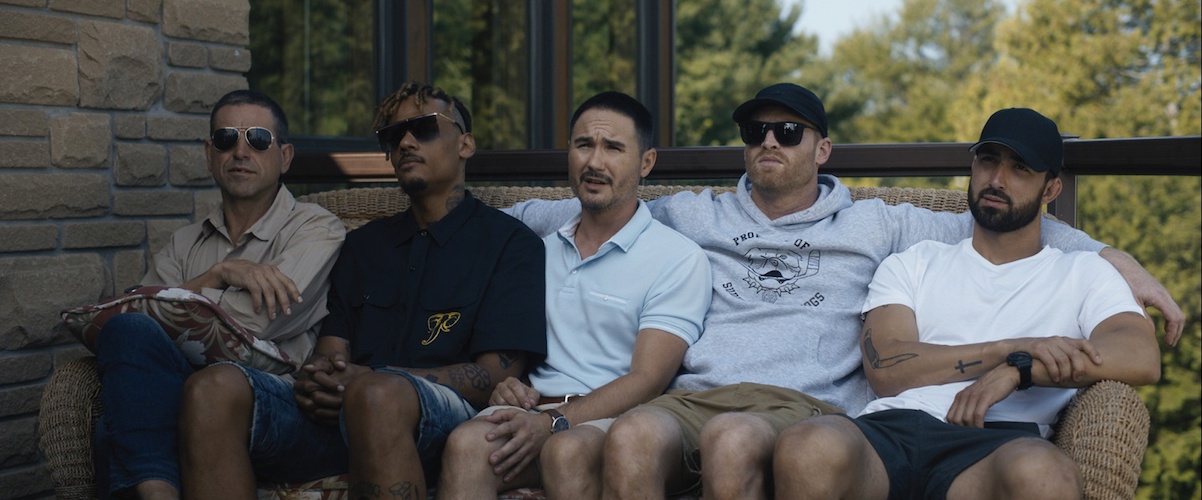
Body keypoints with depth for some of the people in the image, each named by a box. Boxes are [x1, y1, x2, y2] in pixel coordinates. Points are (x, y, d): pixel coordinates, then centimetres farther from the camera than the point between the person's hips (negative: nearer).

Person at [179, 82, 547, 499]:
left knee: (377, 394, -41)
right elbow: (331, 349, 19)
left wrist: (371, 379, -14)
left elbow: (498, 375, -2)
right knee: (214, 388, -23)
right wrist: (318, 377, -9)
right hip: (337, 411, 5)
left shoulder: (509, 242, 11)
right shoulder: (364, 243, 30)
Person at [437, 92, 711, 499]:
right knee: (466, 443, -31)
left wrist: (553, 423, -20)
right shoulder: (543, 248, 21)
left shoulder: (679, 259, 3)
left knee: (566, 451, -39)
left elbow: (646, 380, -6)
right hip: (533, 408, 4)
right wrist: (502, 383, -1)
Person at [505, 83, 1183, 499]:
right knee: (632, 435, -37)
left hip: (802, 406, -1)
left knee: (734, 438, -40)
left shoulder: (872, 226, 23)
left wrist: (1114, 257, 14)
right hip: (692, 396, 2)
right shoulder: (694, 216, 28)